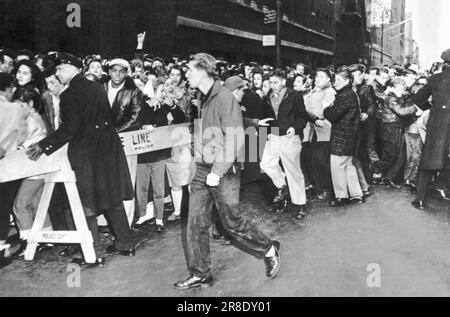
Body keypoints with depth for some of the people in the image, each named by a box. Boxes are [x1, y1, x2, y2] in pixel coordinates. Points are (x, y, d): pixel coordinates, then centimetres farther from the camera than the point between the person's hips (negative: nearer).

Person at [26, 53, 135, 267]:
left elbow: (69, 129, -17)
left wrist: (43, 146, -13)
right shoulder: (97, 88, 8)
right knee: (113, 198, 15)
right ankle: (125, 244, 24)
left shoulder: (70, 94, -13)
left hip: (85, 153, -7)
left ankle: (95, 255, 9)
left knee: (87, 204, 4)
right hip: (108, 149, 7)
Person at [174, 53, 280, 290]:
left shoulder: (224, 98, -15)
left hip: (223, 172, -7)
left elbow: (236, 140, -19)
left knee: (232, 222, 5)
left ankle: (269, 250, 28)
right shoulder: (204, 99, 9)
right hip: (202, 171, 7)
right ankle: (200, 275, 20)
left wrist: (217, 171, -19)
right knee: (196, 223, 7)